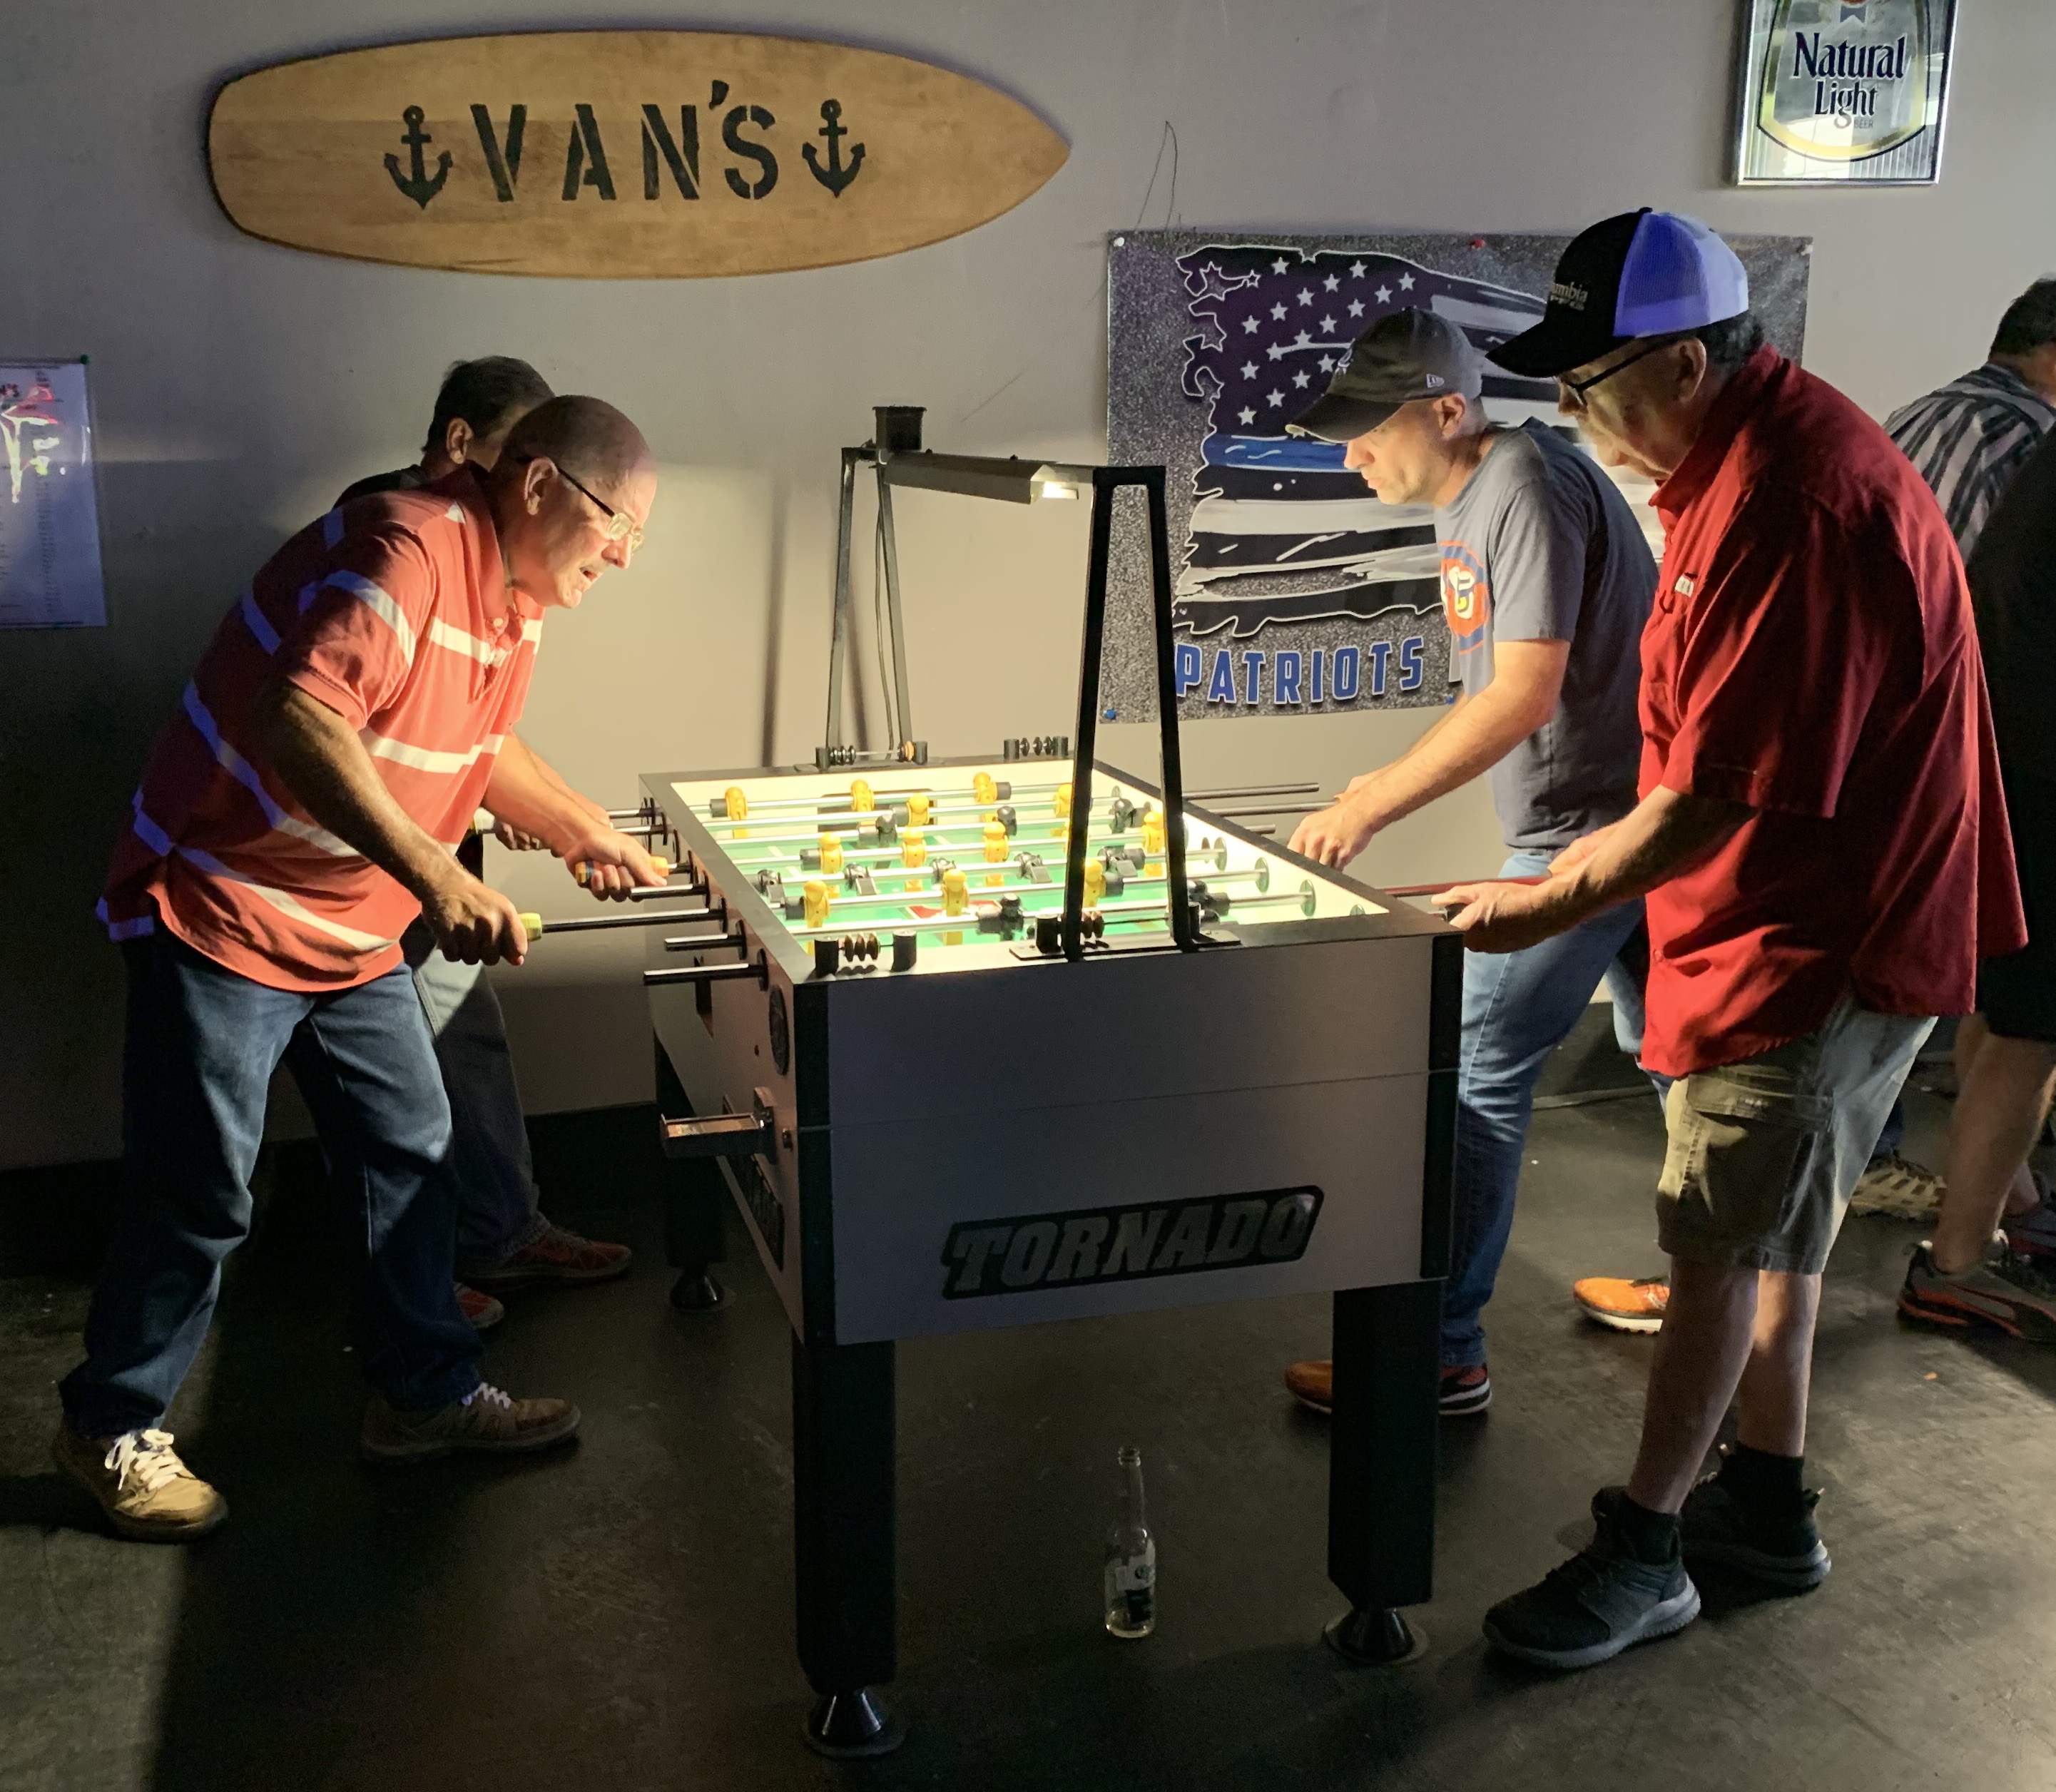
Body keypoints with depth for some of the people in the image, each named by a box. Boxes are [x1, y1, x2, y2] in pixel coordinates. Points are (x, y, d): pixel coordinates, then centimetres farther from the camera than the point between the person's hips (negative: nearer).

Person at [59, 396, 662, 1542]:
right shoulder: (409, 549, -25)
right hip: (223, 912, -9)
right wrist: (434, 874, -43)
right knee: (201, 1194, 1)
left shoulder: (517, 600, 6)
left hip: (356, 931, 9)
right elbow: (298, 717, -38)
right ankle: (112, 1429, 20)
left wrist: (582, 832, 13)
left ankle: (429, 1393, 26)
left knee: (411, 1154, 12)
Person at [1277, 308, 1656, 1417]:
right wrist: (1392, 783, 8)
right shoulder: (1468, 502, 12)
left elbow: (1527, 694, -25)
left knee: (1476, 1069, -8)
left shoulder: (1529, 487, -19)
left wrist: (1369, 809, -23)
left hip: (1593, 827, -10)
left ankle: (1441, 1355, -1)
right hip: (1636, 819, 10)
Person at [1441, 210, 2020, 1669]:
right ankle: (1770, 1504, 34)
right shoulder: (1748, 457, 6)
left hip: (1819, 945, -10)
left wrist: (1550, 906, -16)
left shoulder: (1799, 508, -27)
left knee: (1719, 1246, 0)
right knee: (1769, 1231, 19)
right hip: (1791, 921, 10)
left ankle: (1645, 1552, 14)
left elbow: (1720, 798, -26)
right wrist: (1588, 869, 12)